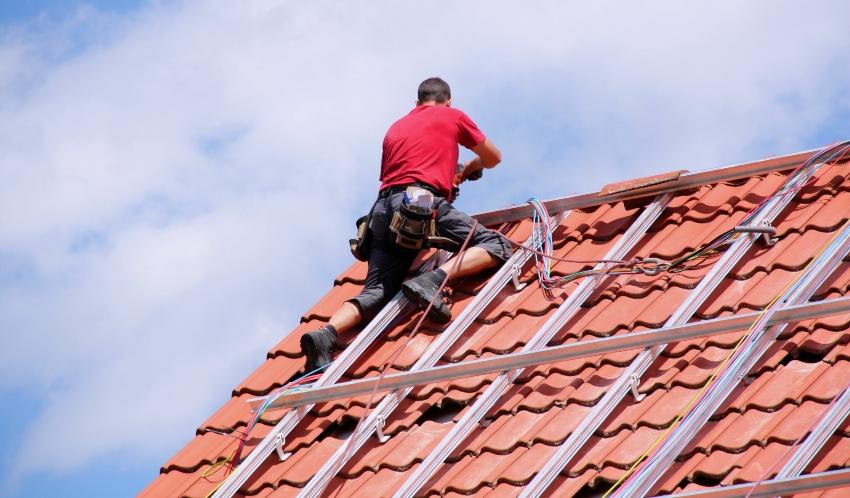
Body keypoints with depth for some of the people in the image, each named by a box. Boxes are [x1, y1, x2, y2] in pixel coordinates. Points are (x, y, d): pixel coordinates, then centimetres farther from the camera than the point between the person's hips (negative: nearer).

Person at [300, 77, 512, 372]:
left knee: (375, 292, 4)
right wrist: (468, 168, 56)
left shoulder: (395, 128, 33)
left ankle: (325, 335, -23)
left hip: (383, 208, 5)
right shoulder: (453, 116, 21)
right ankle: (433, 280, -26)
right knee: (496, 245, -3)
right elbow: (493, 158, 33)